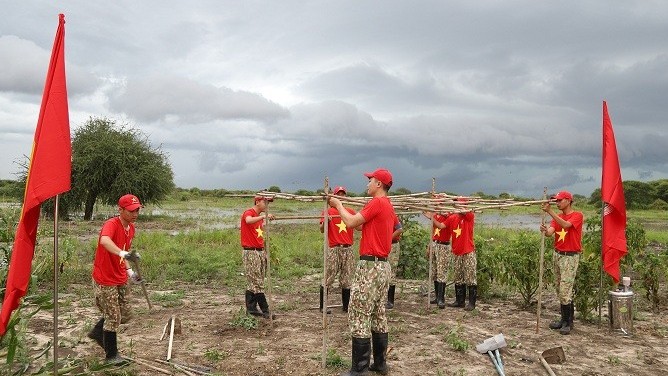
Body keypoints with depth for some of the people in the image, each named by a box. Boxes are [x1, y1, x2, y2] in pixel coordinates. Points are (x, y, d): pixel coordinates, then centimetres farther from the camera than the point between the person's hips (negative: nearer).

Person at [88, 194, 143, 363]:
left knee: (125, 315, 17)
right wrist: (123, 253, -62)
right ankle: (111, 355, 22)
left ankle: (97, 332, 41)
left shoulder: (131, 228, 3)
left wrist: (129, 270, 6)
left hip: (121, 279, 8)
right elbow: (104, 241, -47)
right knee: (113, 318, 3)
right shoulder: (111, 224, -23)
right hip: (105, 281, -8)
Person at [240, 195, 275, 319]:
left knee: (253, 282, 11)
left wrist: (265, 252, 16)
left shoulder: (260, 217, 17)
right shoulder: (248, 213, -9)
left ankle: (251, 308, 17)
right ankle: (265, 311, -4)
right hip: (250, 252, -8)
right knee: (257, 283, -5)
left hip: (260, 252, 9)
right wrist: (264, 216, -39)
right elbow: (248, 221, -34)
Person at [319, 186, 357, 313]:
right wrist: (325, 221, -23)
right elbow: (322, 230, -4)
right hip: (334, 249, -4)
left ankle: (346, 305, 16)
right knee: (328, 278, -2)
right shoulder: (328, 211, 2)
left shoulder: (351, 212, 12)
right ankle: (322, 306, 7)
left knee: (347, 279, 8)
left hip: (348, 248, 4)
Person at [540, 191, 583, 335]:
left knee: (565, 291, -8)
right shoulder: (557, 217, 11)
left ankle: (568, 322, 3)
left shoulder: (577, 215, -7)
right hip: (557, 254, 7)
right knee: (560, 290, 11)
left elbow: (566, 225, -27)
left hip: (570, 257, -7)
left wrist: (550, 211, -32)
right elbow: (550, 232, -5)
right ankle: (564, 319, 20)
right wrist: (545, 231, -28)